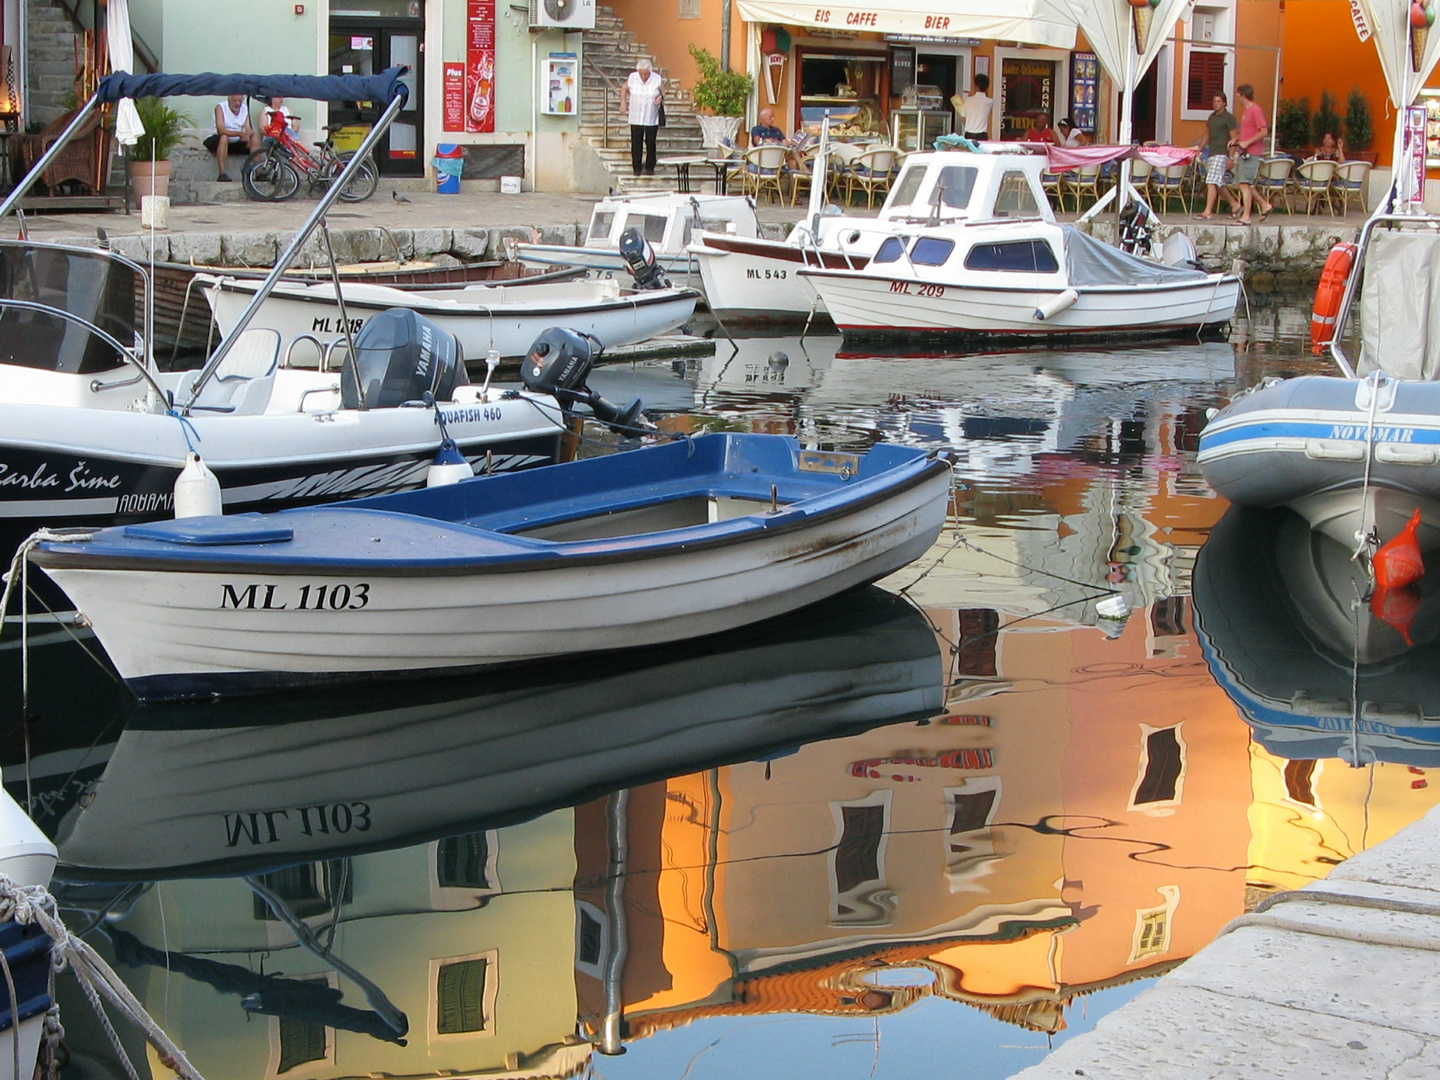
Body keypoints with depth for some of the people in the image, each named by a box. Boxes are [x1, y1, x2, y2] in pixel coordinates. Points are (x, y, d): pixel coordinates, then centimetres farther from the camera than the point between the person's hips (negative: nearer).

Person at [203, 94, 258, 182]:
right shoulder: (220, 107, -14)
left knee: (255, 139, -13)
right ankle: (222, 174, -43)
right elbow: (221, 130, -28)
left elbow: (249, 130, -9)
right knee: (224, 137, -36)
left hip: (236, 142, 5)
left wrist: (247, 135, -35)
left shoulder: (245, 109, 2)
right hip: (217, 141, -5)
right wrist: (239, 133, -42)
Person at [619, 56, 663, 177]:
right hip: (636, 117, 1)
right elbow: (624, 89, 13)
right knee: (636, 144, -1)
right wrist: (623, 102, 2)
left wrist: (661, 97, -14)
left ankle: (650, 167, 14)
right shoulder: (632, 78, -3)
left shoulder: (657, 79, -5)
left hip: (652, 118, 0)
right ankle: (637, 168, 7)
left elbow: (663, 92, 7)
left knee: (650, 143, 2)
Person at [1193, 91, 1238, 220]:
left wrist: (1231, 157, -15)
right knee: (1220, 184, 13)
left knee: (1212, 183, -16)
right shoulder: (1211, 117, 17)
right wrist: (1198, 148, 14)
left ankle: (1208, 212, -21)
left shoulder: (1229, 118, -6)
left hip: (1221, 154, -8)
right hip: (1211, 154, 8)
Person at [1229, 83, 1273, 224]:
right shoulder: (1245, 111, 17)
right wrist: (1236, 138, 11)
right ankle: (1265, 205, 24)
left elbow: (1264, 132, -17)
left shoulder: (1256, 110, -11)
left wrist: (1247, 142, -20)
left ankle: (1246, 217, -12)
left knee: (1245, 184, -12)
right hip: (1243, 152, 10)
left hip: (1251, 153, -10)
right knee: (1243, 184, 12)